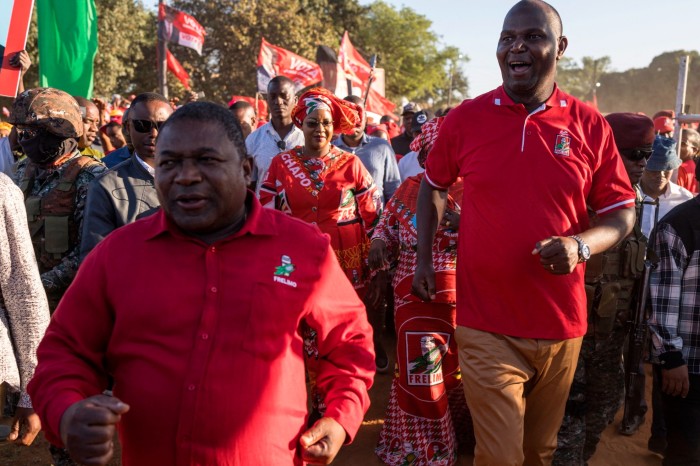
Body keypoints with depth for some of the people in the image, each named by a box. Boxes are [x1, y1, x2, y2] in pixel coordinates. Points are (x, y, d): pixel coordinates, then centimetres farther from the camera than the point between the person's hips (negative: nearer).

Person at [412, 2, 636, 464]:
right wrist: (424, 258, 6)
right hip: (487, 325, -2)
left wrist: (581, 245, -16)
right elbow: (433, 185, 13)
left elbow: (623, 212, 4)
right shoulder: (465, 118, -3)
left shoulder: (590, 126, -2)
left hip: (562, 325, 2)